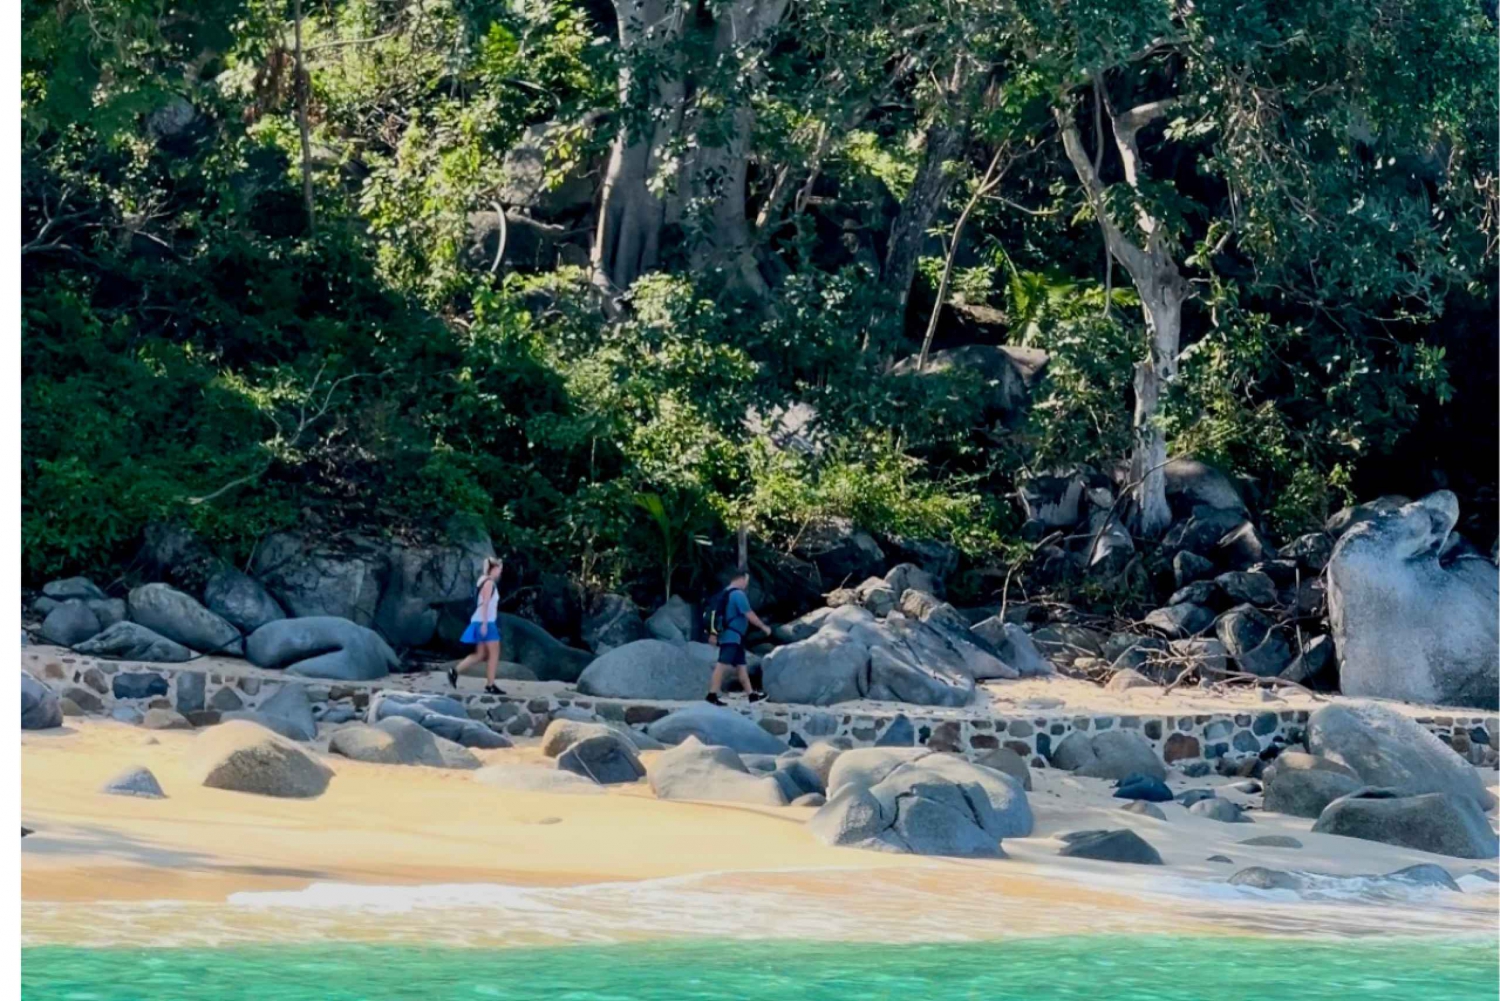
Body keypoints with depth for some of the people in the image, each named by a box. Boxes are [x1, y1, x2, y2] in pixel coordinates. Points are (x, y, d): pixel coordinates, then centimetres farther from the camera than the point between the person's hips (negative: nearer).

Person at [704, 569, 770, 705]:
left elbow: (716, 613, 20)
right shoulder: (738, 594, -13)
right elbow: (749, 615, -14)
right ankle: (712, 694, -15)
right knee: (722, 665, -12)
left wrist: (714, 633, 24)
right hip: (732, 636, -10)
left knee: (741, 665, 13)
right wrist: (764, 627, -4)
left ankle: (752, 694, 17)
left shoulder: (725, 593, 16)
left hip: (729, 636, 10)